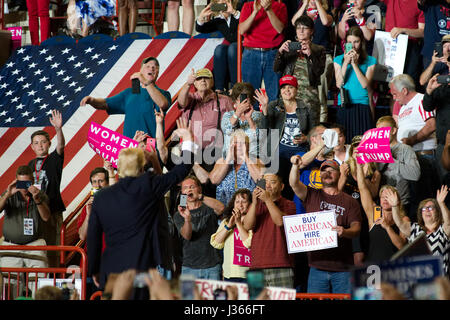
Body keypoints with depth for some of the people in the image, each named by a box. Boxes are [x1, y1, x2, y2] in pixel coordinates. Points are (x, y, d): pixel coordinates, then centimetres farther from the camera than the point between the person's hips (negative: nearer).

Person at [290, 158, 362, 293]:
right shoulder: (312, 195, 11)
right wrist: (295, 166, -26)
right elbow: (294, 184, -6)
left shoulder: (349, 201, 9)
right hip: (317, 266, 1)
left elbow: (356, 228, 0)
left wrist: (344, 232, -24)